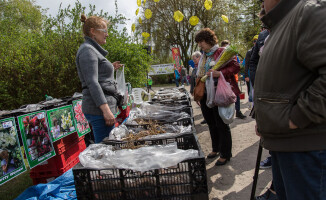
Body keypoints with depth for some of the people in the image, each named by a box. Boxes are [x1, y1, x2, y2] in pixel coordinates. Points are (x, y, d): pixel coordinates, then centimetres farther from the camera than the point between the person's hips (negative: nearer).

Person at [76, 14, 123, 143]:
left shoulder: (93, 50, 21)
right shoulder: (87, 50, -9)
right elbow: (92, 83, -20)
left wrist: (110, 69, 18)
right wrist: (106, 110, -25)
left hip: (103, 107, 10)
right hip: (99, 108, -10)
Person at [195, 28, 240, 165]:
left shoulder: (222, 52, -5)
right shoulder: (203, 57, 17)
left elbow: (236, 67, -13)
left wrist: (220, 73, -25)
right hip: (205, 96, 7)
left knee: (221, 124, 1)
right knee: (211, 123, 16)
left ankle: (225, 154, 15)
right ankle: (216, 149, 34)